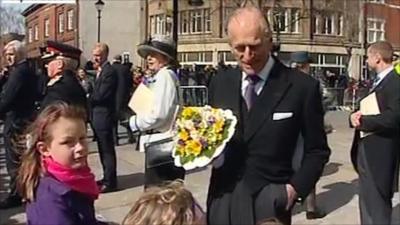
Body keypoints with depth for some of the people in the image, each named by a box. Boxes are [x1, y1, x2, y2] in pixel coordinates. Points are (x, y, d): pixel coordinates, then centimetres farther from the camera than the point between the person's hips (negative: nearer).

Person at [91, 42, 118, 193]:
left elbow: (101, 95, -20)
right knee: (103, 149, 16)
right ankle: (107, 178, 27)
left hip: (104, 116, -10)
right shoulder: (100, 71, 15)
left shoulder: (109, 72, -16)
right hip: (98, 115, 10)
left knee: (107, 149, -3)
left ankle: (110, 182, 5)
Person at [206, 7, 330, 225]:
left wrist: (296, 188, -11)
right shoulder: (220, 82, 3)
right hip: (222, 199, 4)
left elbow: (317, 150, -1)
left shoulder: (303, 86, -9)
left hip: (269, 201, -3)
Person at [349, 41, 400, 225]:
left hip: (379, 155, -9)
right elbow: (366, 109, 16)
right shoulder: (377, 82, 16)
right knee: (367, 201, 20)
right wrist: (355, 116, -7)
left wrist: (362, 121, -16)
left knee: (376, 204, -2)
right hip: (366, 152, 9)